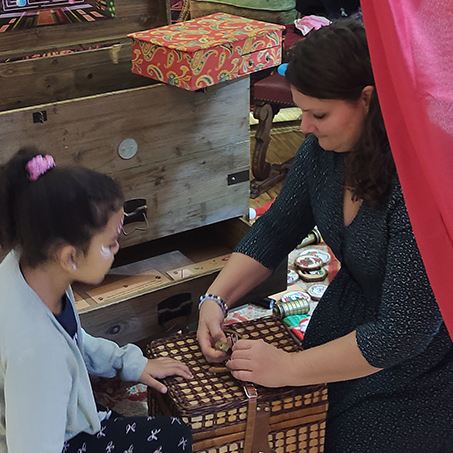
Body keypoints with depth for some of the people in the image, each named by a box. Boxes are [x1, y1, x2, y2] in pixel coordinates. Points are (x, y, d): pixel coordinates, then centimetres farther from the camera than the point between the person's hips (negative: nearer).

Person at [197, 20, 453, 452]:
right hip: (347, 313, 6)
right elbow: (276, 229, 2)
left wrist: (289, 367, -25)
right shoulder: (325, 147, -12)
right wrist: (215, 298, -10)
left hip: (417, 365, -6)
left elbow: (404, 331, -32)